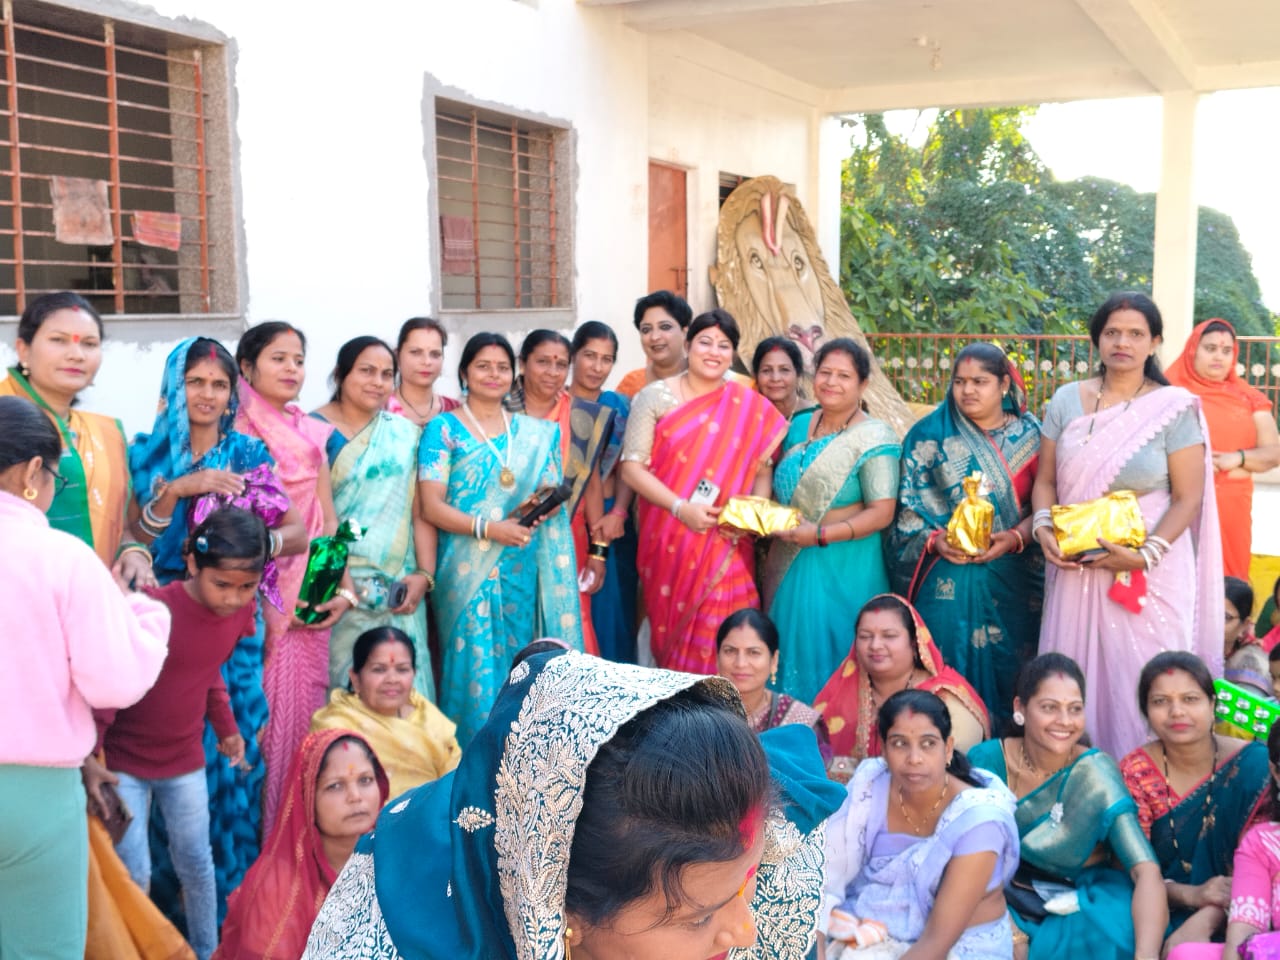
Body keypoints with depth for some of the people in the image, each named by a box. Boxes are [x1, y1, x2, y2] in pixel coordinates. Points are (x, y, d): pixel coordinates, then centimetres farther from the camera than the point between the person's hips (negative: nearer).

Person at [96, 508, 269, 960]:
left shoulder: (242, 611, -7)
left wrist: (226, 727, 12)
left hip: (185, 759, 5)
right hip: (123, 760, -5)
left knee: (197, 866, 14)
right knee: (133, 874, -1)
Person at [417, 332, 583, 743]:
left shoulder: (536, 432, 14)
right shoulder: (443, 428, 1)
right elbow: (431, 507, -7)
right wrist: (488, 528, -20)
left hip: (523, 572, 4)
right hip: (468, 571, -4)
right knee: (475, 670, -6)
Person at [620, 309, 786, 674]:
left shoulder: (750, 407, 5)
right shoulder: (656, 397, 1)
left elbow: (763, 469, 10)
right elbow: (632, 466, -4)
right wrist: (681, 508, -16)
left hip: (725, 544, 0)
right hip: (667, 542, 0)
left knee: (718, 638, -6)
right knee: (671, 628, 7)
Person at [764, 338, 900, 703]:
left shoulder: (874, 438, -10)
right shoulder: (799, 426, 10)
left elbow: (882, 513, -16)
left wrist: (822, 534, -21)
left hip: (843, 572, -6)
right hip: (789, 566, 6)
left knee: (827, 661, 0)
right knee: (788, 652, 13)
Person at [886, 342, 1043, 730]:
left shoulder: (1030, 434, 7)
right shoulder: (930, 435, 4)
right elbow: (909, 504, 3)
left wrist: (1016, 537, -13)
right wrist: (935, 539, -14)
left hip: (1015, 577, 2)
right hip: (948, 578, -1)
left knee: (1007, 666, 3)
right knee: (954, 666, -3)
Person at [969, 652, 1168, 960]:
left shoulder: (1095, 773, -12)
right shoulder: (987, 761, -9)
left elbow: (1146, 869, -22)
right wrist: (1010, 931, -23)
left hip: (1081, 908, 1)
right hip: (1006, 904, -1)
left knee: (1120, 931, -30)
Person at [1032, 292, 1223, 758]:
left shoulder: (1174, 408, -5)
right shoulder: (1066, 401, 4)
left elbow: (1188, 498, -7)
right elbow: (1046, 480, 9)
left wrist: (1146, 554, -18)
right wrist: (1043, 527, -9)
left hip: (1149, 571, -3)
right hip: (1075, 567, 3)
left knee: (1140, 679, 1)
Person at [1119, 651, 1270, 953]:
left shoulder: (1252, 764, -8)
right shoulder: (1135, 771, -3)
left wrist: (1204, 922, -27)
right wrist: (1190, 894, -23)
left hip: (1229, 921, -2)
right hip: (1160, 916, 2)